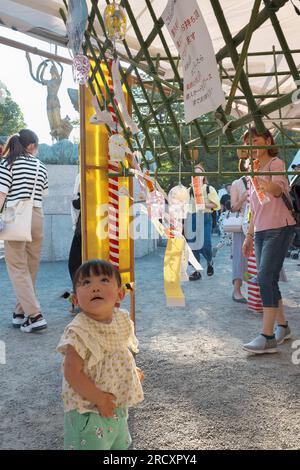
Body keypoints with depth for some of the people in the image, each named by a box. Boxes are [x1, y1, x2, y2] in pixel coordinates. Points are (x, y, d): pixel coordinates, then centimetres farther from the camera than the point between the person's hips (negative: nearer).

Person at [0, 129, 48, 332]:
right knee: (31, 268, 11)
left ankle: (35, 315, -9)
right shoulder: (41, 167, 9)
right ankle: (21, 313, 21)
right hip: (37, 217, 4)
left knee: (18, 268, -1)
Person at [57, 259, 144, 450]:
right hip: (88, 411, -7)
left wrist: (132, 370, 5)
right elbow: (72, 373, -26)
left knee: (120, 445, 26)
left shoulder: (122, 319, -5)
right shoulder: (79, 332, -28)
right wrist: (100, 399, -23)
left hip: (119, 406, 7)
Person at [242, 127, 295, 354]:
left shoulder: (276, 163, -1)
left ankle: (268, 337, -15)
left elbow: (277, 190, -22)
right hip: (261, 232, 8)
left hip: (279, 228, -8)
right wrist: (249, 236, 19)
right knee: (269, 280, 8)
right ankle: (282, 327, 21)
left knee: (265, 278, -17)